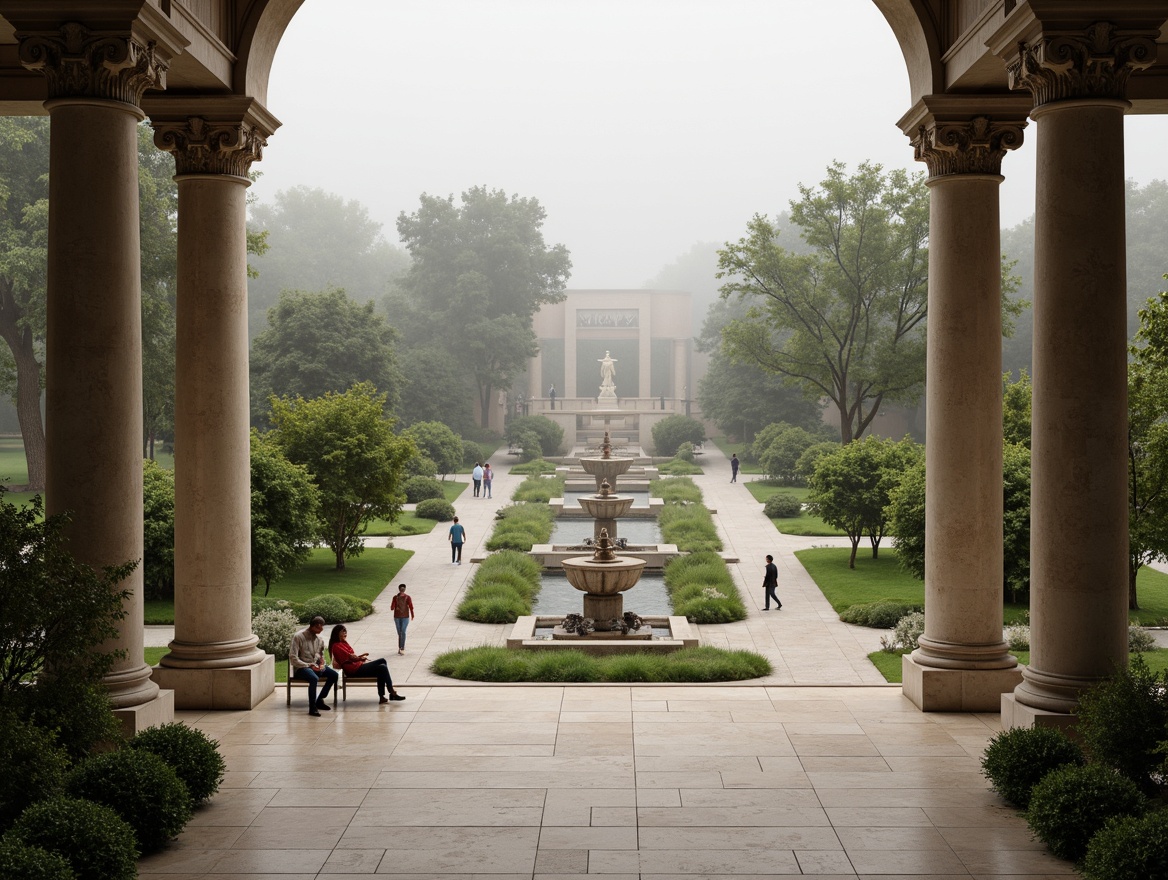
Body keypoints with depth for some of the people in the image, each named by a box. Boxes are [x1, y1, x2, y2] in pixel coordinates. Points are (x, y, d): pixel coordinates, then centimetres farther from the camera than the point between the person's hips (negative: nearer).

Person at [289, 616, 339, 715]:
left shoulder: (319, 639, 9)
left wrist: (322, 664, 1)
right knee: (314, 678, -36)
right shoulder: (299, 637, -13)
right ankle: (312, 707, -27)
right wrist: (309, 666, -21)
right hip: (301, 668, -7)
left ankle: (320, 700, 0)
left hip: (315, 666, 7)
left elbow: (321, 655, 24)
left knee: (334, 674, -11)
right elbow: (293, 658, -17)